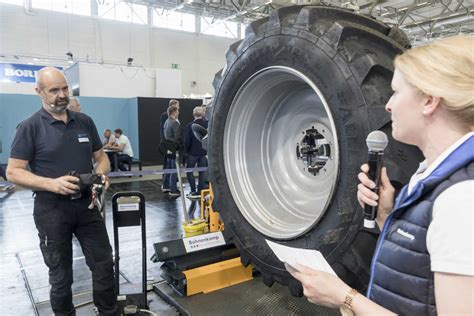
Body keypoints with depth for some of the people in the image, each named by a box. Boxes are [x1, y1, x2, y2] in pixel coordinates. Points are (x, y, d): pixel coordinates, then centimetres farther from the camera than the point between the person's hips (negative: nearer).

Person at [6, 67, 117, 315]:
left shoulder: (85, 122, 6)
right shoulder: (30, 127, -6)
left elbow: (101, 157, 13)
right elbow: (13, 172, -8)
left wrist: (101, 175, -9)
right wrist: (52, 184, -22)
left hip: (88, 205, 4)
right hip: (51, 210, -3)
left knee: (104, 264, 9)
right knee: (61, 273, 12)